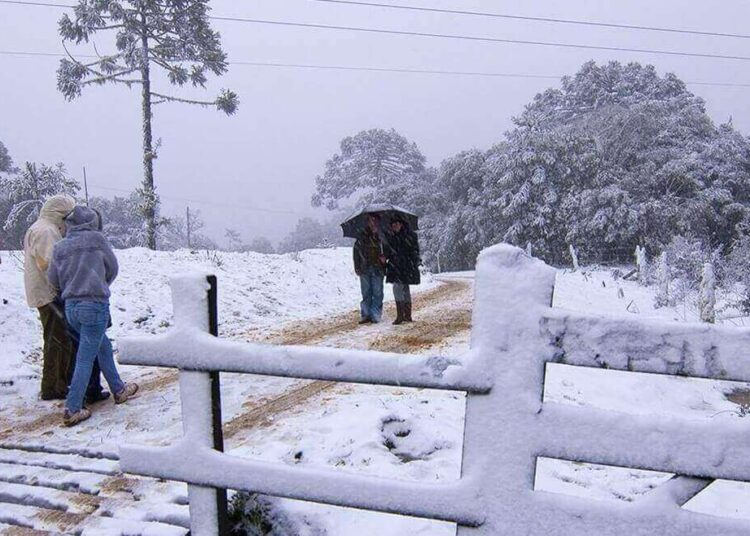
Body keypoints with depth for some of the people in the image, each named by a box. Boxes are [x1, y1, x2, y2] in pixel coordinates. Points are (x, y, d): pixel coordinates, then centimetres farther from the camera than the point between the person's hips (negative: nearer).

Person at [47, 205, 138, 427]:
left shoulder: (60, 246, 7)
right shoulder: (96, 238, -4)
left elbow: (53, 279, 9)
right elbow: (112, 268, 5)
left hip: (70, 306, 6)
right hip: (95, 304, -6)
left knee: (103, 345, 21)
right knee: (85, 358, -1)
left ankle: (118, 389, 32)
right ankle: (73, 409, 1)